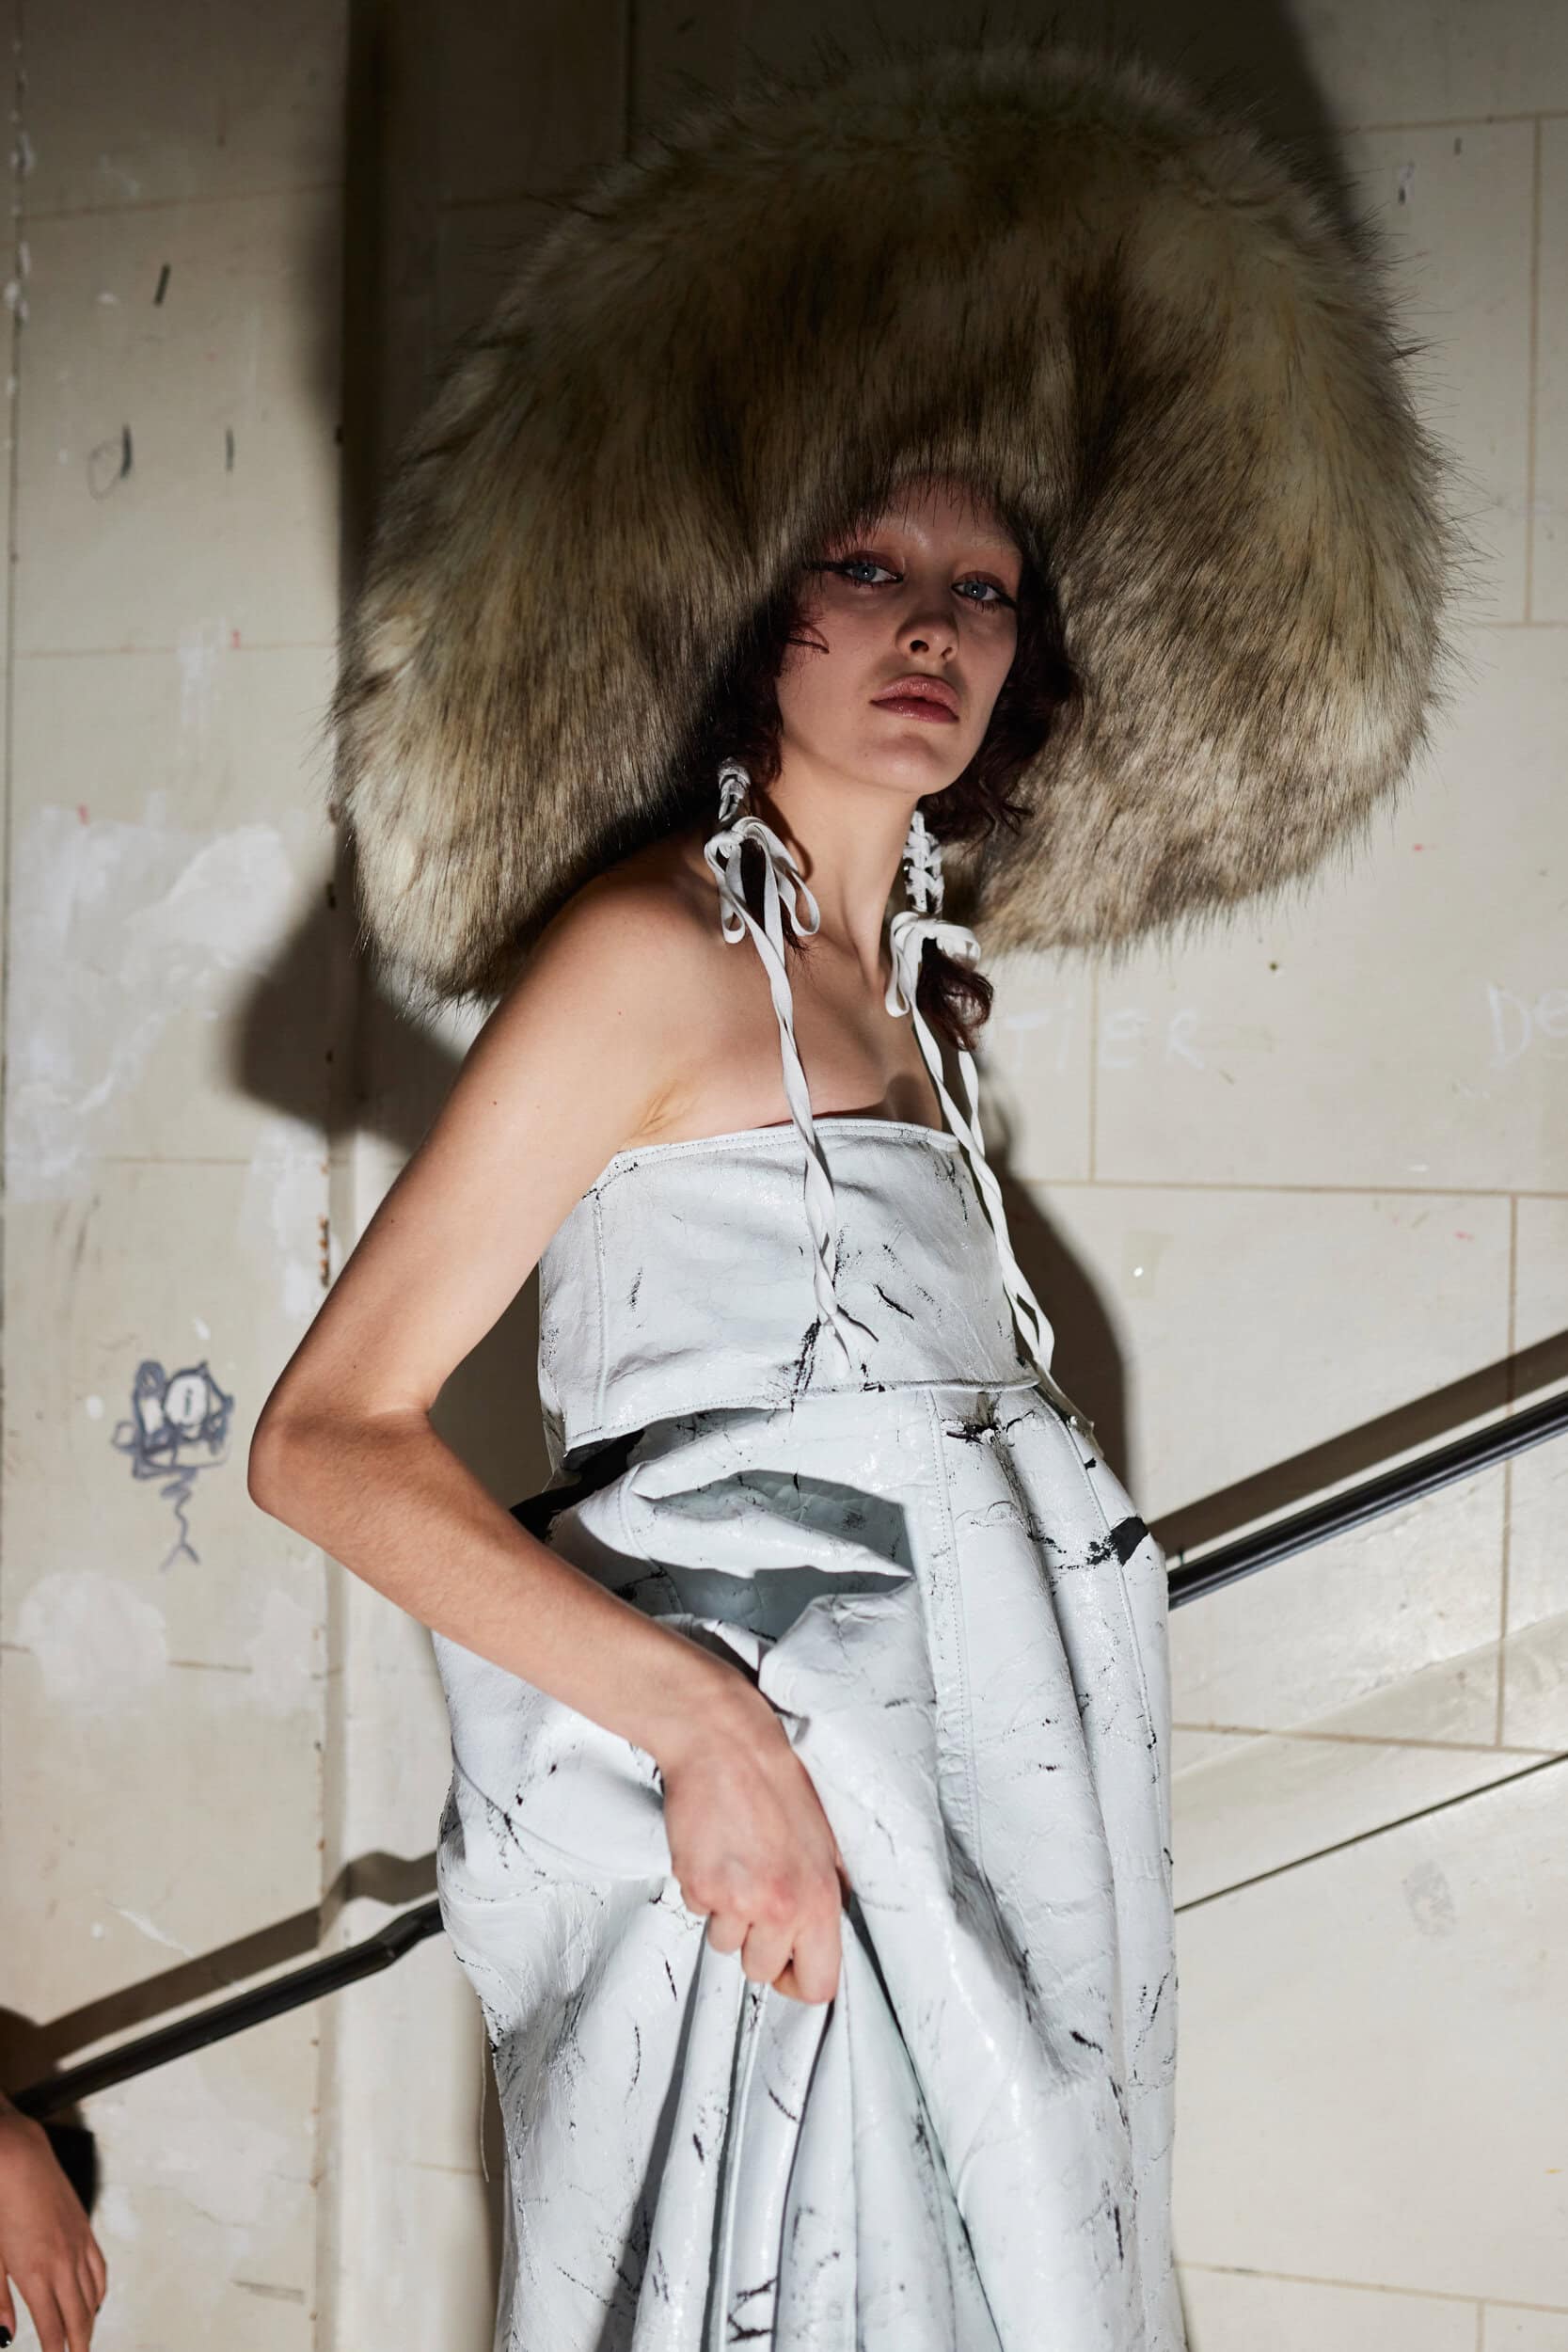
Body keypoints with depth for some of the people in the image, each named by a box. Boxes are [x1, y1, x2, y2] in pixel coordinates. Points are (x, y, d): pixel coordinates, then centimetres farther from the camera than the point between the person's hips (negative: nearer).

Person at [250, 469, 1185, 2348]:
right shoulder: (659, 946, -11)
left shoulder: (911, 998, 14)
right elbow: (328, 1439, -17)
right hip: (754, 1841, -8)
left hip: (967, 1827, 8)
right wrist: (704, 1717, -24)